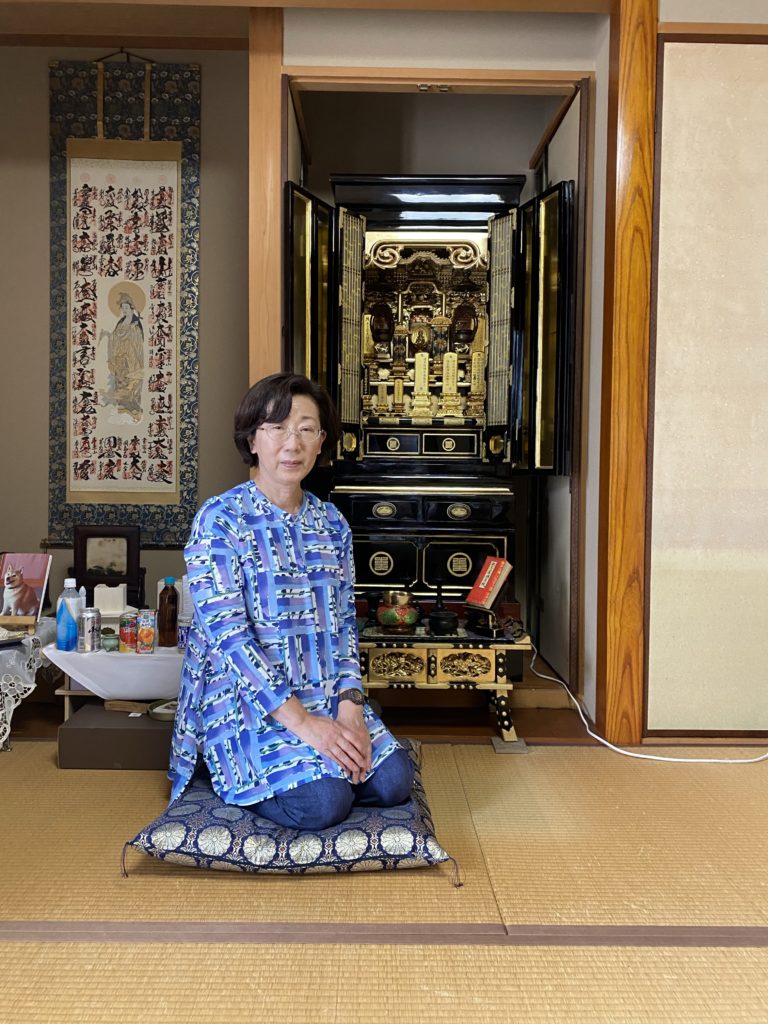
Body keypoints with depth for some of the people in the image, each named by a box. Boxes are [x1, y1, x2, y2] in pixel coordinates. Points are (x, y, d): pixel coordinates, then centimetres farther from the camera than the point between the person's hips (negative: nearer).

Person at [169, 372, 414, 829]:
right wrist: (301, 722, -24)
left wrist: (351, 704, -10)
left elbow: (344, 622, 7)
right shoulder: (220, 519, -11)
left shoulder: (332, 522, 6)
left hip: (325, 695, 5)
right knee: (321, 803, -23)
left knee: (392, 781, -14)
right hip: (244, 698, -5)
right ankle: (237, 781, 8)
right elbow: (228, 635, -18)